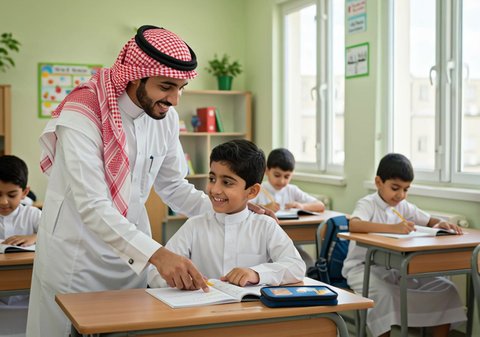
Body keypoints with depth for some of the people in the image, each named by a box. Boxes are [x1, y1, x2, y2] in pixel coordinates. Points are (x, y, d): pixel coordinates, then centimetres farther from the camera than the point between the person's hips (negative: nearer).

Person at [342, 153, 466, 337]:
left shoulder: (404, 207, 9)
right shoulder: (367, 204, -12)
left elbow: (431, 221, 17)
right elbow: (353, 225, -33)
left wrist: (442, 224, -9)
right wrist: (393, 228, -44)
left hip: (395, 268, 7)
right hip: (363, 267, -6)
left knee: (446, 289, -8)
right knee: (385, 294, -38)